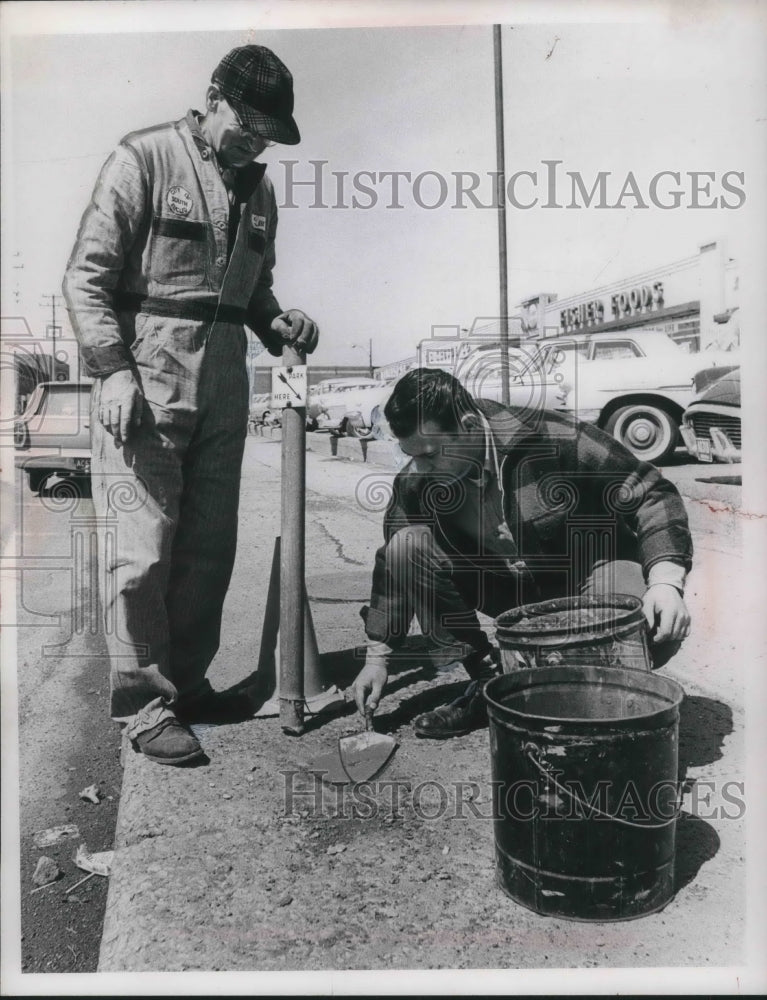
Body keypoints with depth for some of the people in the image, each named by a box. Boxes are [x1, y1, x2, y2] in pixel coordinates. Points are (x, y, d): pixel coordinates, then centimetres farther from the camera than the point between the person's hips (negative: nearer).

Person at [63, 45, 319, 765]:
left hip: (225, 380, 6)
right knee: (142, 547, -6)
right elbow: (87, 276, -5)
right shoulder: (144, 159, -1)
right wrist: (114, 370, -15)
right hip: (146, 374, -6)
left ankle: (186, 679, 22)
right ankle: (142, 701, 6)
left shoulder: (256, 185, 18)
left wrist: (276, 322, 4)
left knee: (209, 545, 8)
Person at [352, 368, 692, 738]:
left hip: (589, 575, -3)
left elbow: (652, 495, -19)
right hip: (506, 589, 4)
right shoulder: (415, 482, -13)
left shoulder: (557, 440, -26)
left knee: (657, 632, -34)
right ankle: (489, 680, -4)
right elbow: (393, 564, -1)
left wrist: (666, 581, -33)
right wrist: (377, 656, 0)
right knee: (406, 547, -19)